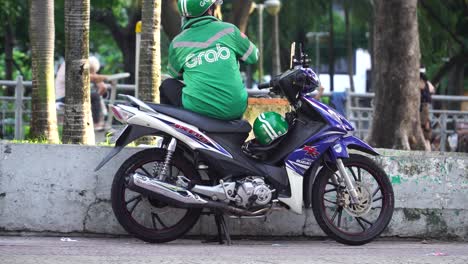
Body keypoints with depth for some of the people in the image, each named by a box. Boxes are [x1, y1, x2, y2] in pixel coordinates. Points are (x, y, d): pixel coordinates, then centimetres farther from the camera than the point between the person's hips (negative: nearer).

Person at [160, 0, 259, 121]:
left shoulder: (177, 43, 0)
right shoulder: (229, 30, -1)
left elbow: (175, 73, 19)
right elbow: (253, 56, 14)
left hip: (198, 109, -1)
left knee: (167, 85, 25)